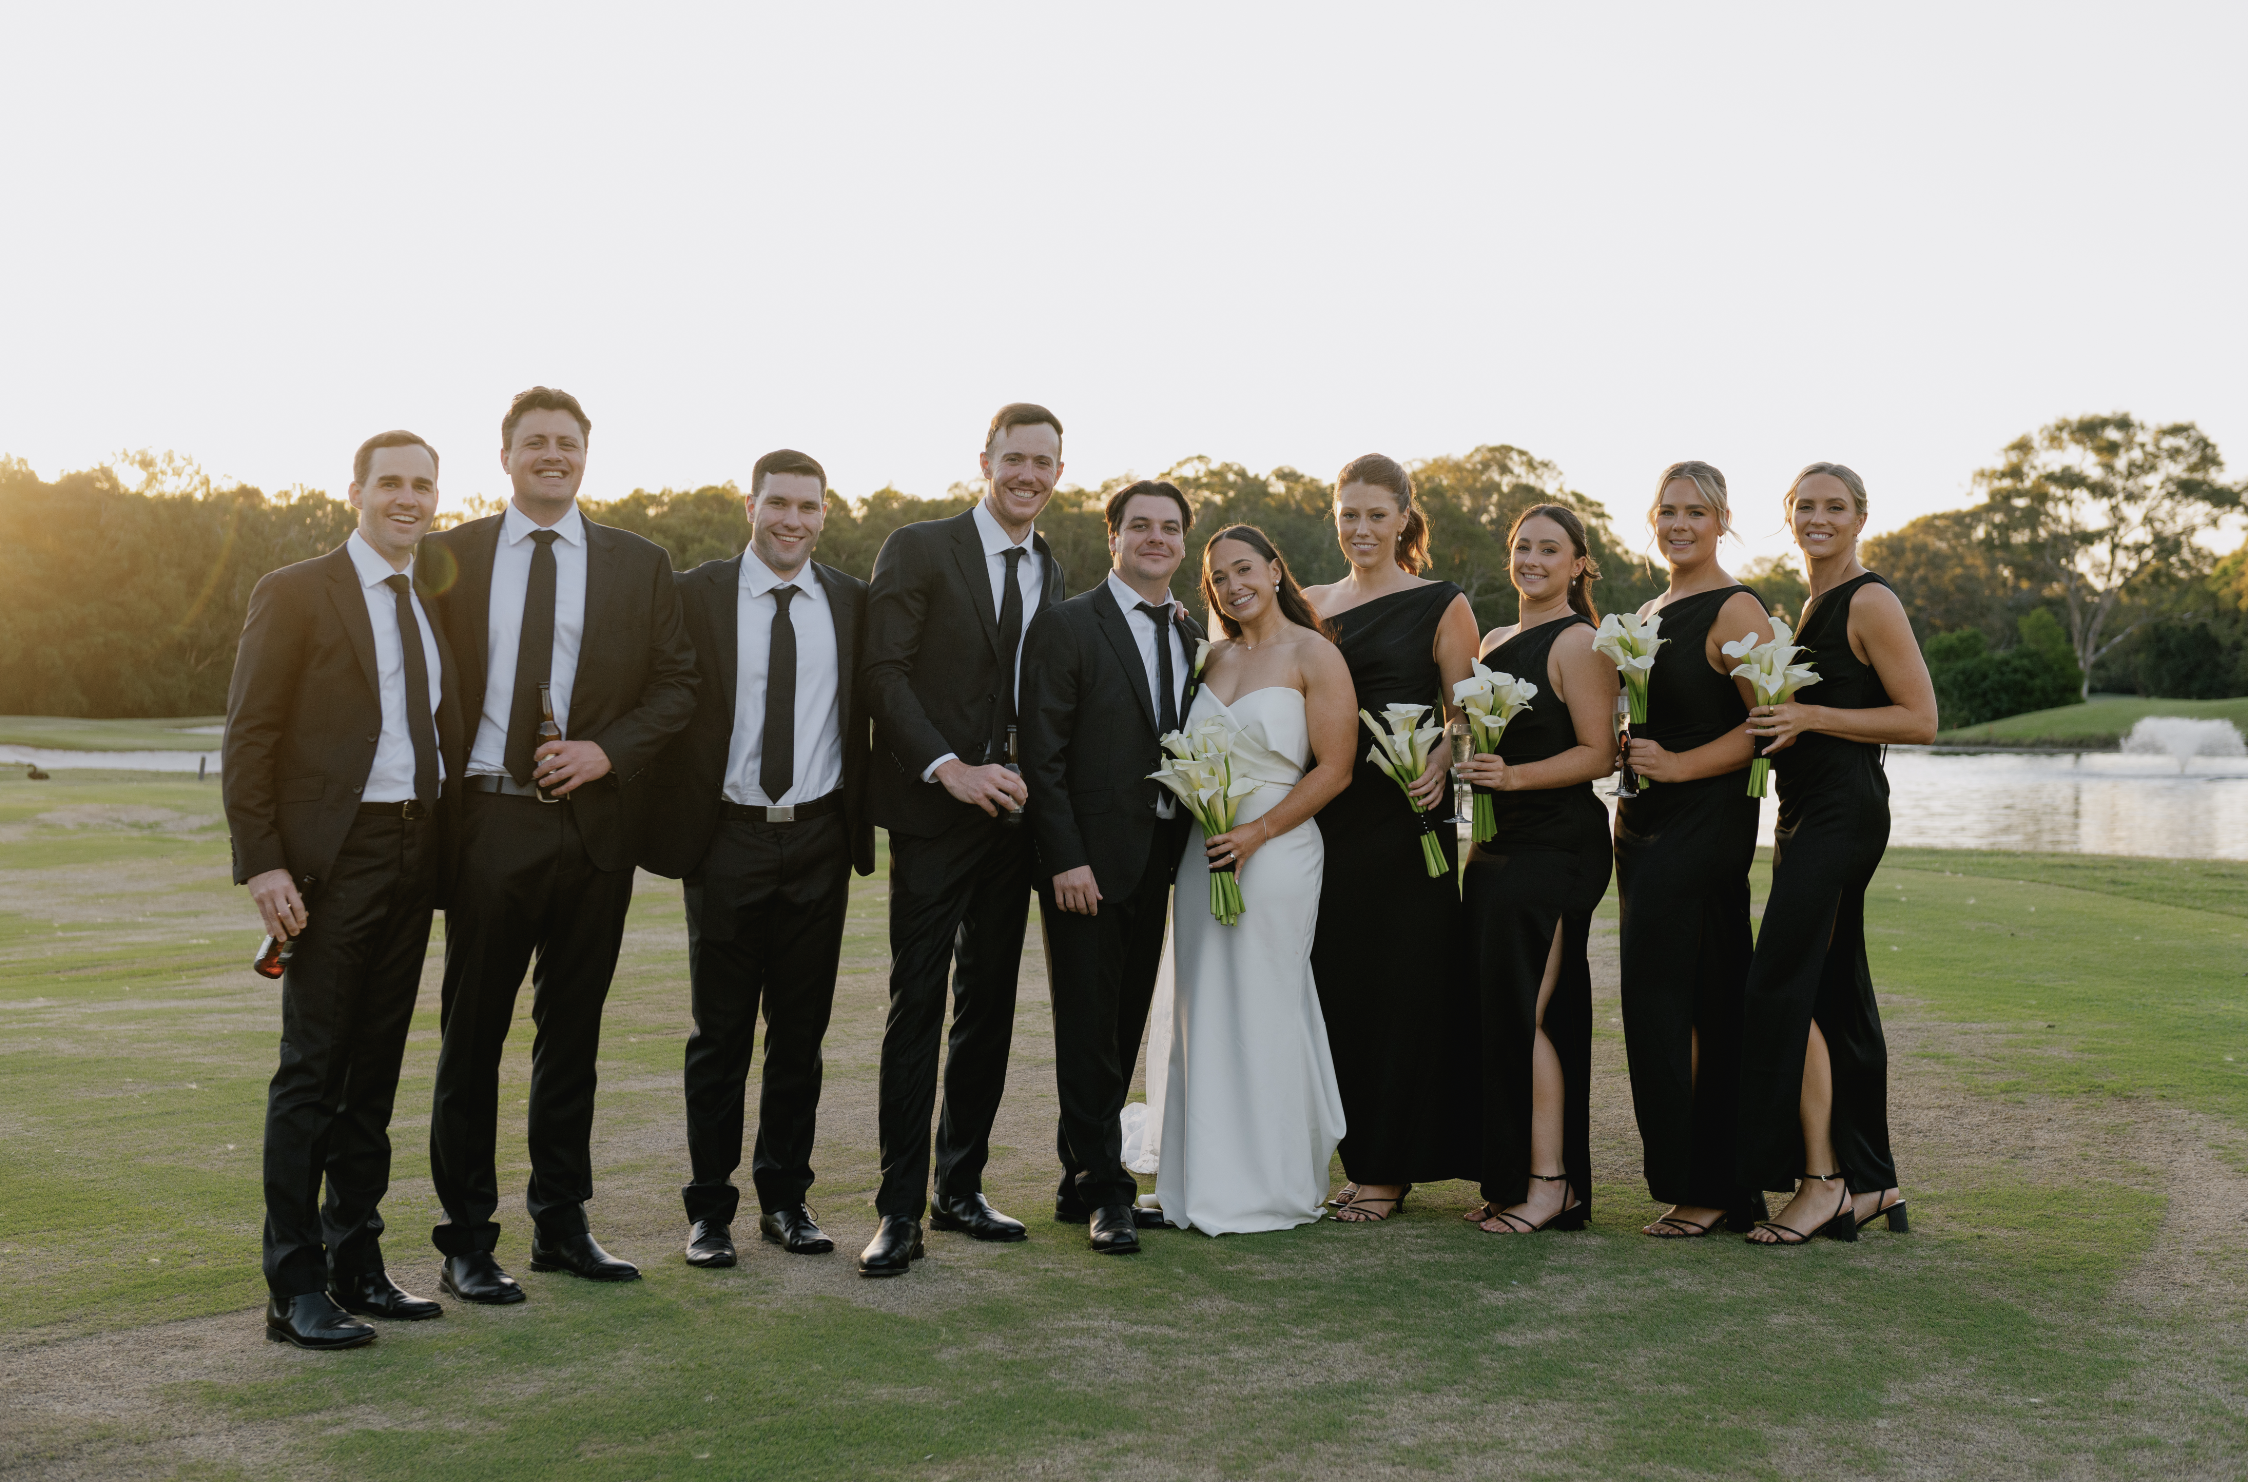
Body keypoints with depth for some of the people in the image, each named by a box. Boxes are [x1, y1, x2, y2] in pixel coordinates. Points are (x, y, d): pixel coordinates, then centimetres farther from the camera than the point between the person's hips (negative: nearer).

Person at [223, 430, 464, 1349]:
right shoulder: (295, 595, -2)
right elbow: (248, 736, -7)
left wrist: (450, 860, 6)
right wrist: (261, 862, -15)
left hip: (416, 853, 6)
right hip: (333, 857, -6)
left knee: (375, 1067, 12)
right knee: (312, 1071, -3)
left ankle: (356, 1264, 22)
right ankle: (296, 1289, 5)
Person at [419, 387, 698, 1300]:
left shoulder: (638, 564, 8)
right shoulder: (450, 557, 5)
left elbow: (677, 682, 5)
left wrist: (606, 751, -10)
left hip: (595, 822, 2)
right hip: (488, 821, -1)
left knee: (573, 1031, 11)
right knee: (473, 1035, 3)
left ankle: (561, 1224, 23)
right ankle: (467, 1240, 14)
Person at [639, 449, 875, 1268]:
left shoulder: (853, 603, 6)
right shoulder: (695, 594, -1)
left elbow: (865, 715, 9)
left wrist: (862, 824, 1)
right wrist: (664, 825, -10)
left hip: (819, 841, 2)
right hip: (728, 839, -2)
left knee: (802, 1031, 10)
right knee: (720, 1033, 5)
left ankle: (786, 1196, 23)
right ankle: (710, 1208, 16)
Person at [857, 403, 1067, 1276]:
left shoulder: (1051, 572, 14)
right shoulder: (918, 549, -3)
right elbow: (883, 671, -11)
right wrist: (949, 768, -20)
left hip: (1011, 814, 6)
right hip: (934, 813, -5)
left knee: (990, 1007, 10)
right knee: (917, 1008, -4)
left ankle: (961, 1189, 22)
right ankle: (899, 1210, 2)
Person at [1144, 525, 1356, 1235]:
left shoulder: (1314, 656, -5)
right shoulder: (1216, 656, 13)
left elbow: (1333, 769, -10)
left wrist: (1255, 833, -16)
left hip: (1275, 851, -6)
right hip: (1202, 851, 6)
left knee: (1261, 1012, -1)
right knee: (1201, 1012, 8)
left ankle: (1267, 1187, 11)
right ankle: (1204, 1181, 18)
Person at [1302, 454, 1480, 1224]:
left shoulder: (1441, 605, -1)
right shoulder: (1311, 605, 13)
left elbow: (1467, 715, -4)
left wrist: (1437, 768, -22)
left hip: (1404, 816, -5)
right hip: (1329, 814, 5)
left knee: (1401, 981, 0)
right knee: (1337, 979, 7)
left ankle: (1391, 1168, 10)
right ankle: (1360, 1159, 19)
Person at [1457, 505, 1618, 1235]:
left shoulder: (1578, 642, -7)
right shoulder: (1493, 640, 17)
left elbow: (1598, 753, -13)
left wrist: (1514, 776, -23)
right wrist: (1464, 767, 9)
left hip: (1554, 847, -8)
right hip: (1496, 846, 8)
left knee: (1523, 1013, -8)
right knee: (1501, 1010, 9)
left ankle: (1549, 1184, 1)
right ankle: (1514, 1179, 16)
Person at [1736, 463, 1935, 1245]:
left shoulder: (1870, 603, -9)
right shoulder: (1813, 605, 18)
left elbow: (1921, 720, -13)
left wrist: (1811, 717, -18)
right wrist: (1778, 721, 10)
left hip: (1843, 810, -9)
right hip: (1807, 811, 9)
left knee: (1782, 983, -12)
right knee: (1835, 993, 11)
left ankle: (1820, 1180, -6)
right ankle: (1869, 1180, 18)